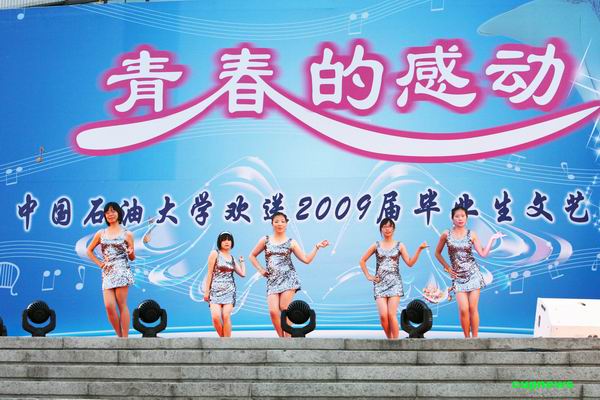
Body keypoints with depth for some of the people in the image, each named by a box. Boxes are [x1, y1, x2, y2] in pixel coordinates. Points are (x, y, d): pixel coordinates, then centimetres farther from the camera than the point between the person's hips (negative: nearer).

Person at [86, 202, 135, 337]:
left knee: (122, 305, -6)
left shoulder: (127, 234, 5)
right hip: (107, 272, 3)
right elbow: (89, 251, 24)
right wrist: (99, 263, 10)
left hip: (121, 271, -3)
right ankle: (120, 337, 8)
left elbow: (132, 258, 9)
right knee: (109, 306, -6)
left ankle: (125, 338, -2)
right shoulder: (100, 234, 13)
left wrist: (131, 253, -14)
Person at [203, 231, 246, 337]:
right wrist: (206, 291, -3)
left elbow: (243, 274, 9)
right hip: (216, 290, -3)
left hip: (229, 290, 3)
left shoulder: (232, 258, 16)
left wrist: (242, 261, 20)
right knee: (216, 317, -16)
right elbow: (210, 273, 1)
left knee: (226, 316, -12)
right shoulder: (215, 253, 3)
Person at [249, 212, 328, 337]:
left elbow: (306, 259, 6)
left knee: (284, 308, -11)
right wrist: (260, 270, 11)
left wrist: (317, 247, 0)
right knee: (273, 311, -12)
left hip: (288, 278, -2)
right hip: (272, 280, 2)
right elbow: (252, 256, 21)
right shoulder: (265, 240, 11)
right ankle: (281, 338, 2)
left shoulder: (291, 242, 8)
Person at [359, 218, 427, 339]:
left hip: (394, 283, -1)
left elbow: (410, 263, -1)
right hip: (380, 283, 1)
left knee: (392, 315, -13)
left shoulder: (399, 246, 8)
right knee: (383, 316, -11)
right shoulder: (376, 245, 10)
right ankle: (390, 340, 8)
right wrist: (369, 276, 8)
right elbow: (362, 261, 16)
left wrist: (419, 249, -9)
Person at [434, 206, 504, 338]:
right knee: (463, 309, -9)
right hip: (458, 276, 0)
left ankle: (475, 338, 6)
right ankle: (467, 338, 5)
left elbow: (483, 253, -2)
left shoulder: (471, 235, 2)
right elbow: (437, 253, 11)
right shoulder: (446, 235, 1)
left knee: (473, 308, -2)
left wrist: (492, 239, -8)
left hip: (473, 273, 0)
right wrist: (447, 268, 4)